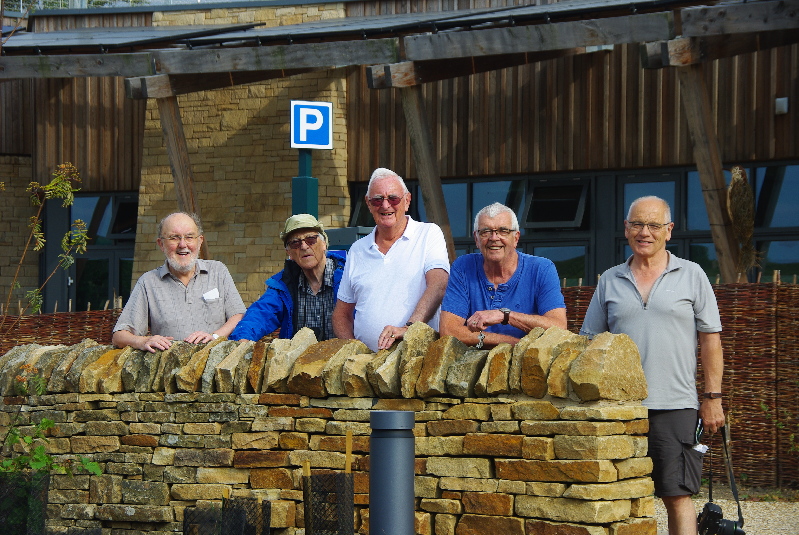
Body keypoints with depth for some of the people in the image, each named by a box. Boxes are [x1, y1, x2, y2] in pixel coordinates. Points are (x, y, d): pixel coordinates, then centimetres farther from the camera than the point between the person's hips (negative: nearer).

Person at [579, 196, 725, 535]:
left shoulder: (691, 275, 6)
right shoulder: (610, 281, 12)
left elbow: (710, 339, 5)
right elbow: (589, 342, 14)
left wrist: (713, 397, -1)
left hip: (675, 405, -2)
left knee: (677, 496, -6)